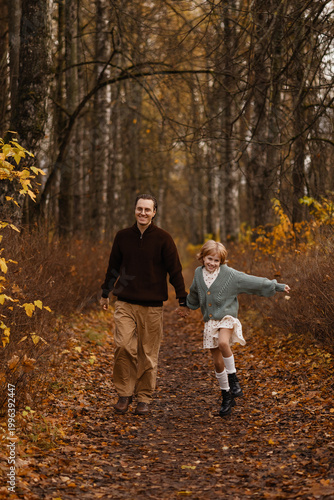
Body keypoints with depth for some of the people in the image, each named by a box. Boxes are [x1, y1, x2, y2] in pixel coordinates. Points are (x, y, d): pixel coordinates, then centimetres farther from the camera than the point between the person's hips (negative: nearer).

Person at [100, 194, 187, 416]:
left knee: (148, 354, 3)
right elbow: (113, 266, 18)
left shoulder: (163, 238, -2)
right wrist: (105, 293, 23)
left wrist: (183, 299, -3)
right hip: (125, 303, 2)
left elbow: (175, 270, 0)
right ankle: (124, 393, 4)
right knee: (123, 346, -12)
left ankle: (144, 399, 16)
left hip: (152, 306, -1)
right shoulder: (123, 236, 6)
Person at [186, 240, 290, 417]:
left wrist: (277, 287, -5)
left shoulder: (229, 274, -9)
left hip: (226, 318, -4)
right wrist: (188, 304, 44)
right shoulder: (199, 273, 4)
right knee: (217, 363, 5)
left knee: (223, 343, -36)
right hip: (210, 322, 4)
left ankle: (233, 378, -17)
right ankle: (227, 397, 20)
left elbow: (253, 282, -6)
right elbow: (194, 293, 27)